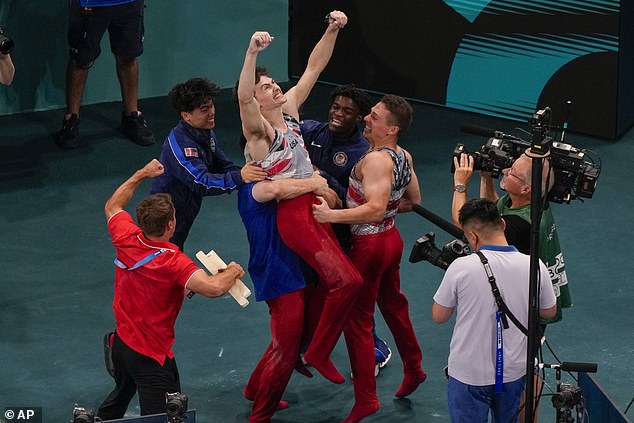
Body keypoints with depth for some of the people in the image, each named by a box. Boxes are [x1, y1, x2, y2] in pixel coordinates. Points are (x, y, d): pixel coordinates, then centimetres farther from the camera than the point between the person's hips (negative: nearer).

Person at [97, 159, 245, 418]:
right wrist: (232, 272, -20)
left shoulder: (126, 240, -9)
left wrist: (141, 174, 21)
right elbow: (212, 288, -42)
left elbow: (112, 207, 13)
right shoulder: (173, 262, -28)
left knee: (119, 399, 33)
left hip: (120, 343, 8)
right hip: (151, 356, -8)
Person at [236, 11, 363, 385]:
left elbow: (314, 67, 10)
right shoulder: (258, 129, -13)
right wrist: (252, 53, -48)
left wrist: (333, 31, -5)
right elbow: (242, 97, -34)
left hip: (316, 205, 8)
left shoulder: (289, 108, 8)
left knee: (328, 286, 14)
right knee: (348, 281, -17)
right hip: (295, 216, -8)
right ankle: (318, 354, -1)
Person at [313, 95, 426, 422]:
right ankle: (413, 369, 42)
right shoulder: (404, 157, 3)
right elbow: (413, 201, 15)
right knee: (393, 304, 26)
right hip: (391, 238, 9)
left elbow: (375, 209, -35)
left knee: (358, 320, -2)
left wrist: (333, 215, -36)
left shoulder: (376, 160, -25)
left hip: (368, 244, -9)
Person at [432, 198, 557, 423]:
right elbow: (550, 311, 7)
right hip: (513, 373, 3)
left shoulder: (461, 267, -20)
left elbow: (439, 316, -6)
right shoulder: (534, 267, -10)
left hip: (468, 376, -3)